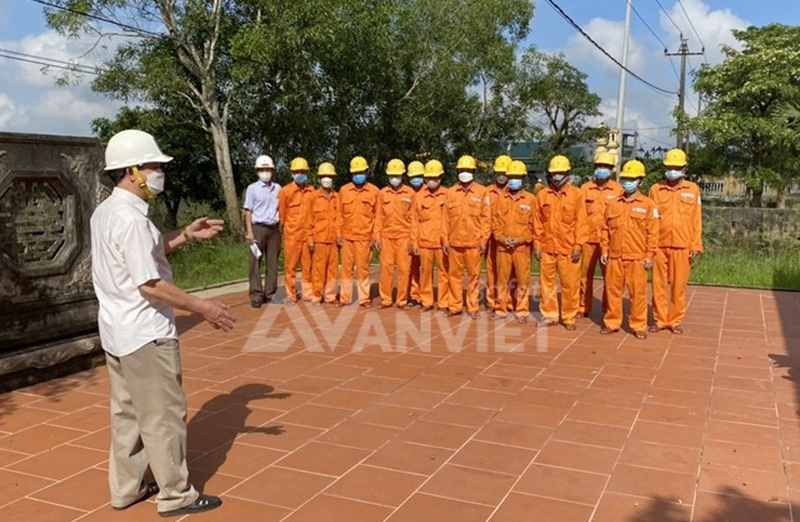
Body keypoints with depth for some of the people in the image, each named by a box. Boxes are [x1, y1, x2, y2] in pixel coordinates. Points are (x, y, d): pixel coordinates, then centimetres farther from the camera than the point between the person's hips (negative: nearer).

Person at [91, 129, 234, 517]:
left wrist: (186, 235, 8)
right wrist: (203, 308, -19)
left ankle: (126, 488, 30)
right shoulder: (130, 218, -23)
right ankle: (176, 495, 14)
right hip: (144, 333, -10)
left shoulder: (105, 212, 8)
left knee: (127, 413, 18)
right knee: (164, 416, 2)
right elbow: (149, 284, -25)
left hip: (117, 331, 10)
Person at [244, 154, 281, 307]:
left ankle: (270, 293, 12)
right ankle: (256, 295, 0)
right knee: (256, 262, -3)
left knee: (273, 262, 6)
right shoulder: (252, 188, 0)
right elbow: (248, 211, -2)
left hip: (274, 229, 4)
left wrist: (282, 228, 6)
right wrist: (250, 232, -9)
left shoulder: (278, 188, 10)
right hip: (259, 228, -3)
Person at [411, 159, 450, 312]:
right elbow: (415, 221, 6)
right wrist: (414, 242, 4)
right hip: (424, 242, 2)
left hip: (442, 242, -2)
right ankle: (427, 302, 20)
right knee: (426, 272, 9)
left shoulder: (447, 195, -1)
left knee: (444, 273, 2)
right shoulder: (419, 196, 4)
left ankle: (443, 303, 11)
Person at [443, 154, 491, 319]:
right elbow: (446, 218, 7)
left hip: (474, 242, -2)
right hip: (454, 242, 2)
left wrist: (484, 240, -5)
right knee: (455, 274, 8)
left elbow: (486, 217, -1)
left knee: (474, 275, 4)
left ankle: (472, 307, 14)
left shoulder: (482, 192, 0)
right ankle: (455, 306, 17)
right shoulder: (451, 192, 7)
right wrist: (445, 240, 3)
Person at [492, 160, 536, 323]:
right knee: (502, 279, 7)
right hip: (502, 246, 2)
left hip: (522, 247, -2)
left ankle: (522, 311, 10)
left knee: (523, 279, 0)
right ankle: (501, 309, 17)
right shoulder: (501, 199, 9)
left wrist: (521, 239, -10)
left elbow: (533, 224, 0)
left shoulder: (530, 199, 2)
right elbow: (495, 221, 7)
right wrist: (501, 238, -7)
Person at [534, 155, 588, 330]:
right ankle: (549, 315, 21)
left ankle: (569, 317, 15)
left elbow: (581, 222, -3)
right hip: (547, 248, 3)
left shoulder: (576, 194, -2)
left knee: (570, 284, 3)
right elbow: (538, 222, 7)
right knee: (547, 282, 9)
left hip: (568, 249, -2)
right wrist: (537, 245, 3)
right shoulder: (543, 194, 5)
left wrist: (578, 246, -8)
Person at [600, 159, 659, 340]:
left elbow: (652, 232, -2)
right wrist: (604, 250, 4)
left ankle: (638, 326, 13)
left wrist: (650, 255, -6)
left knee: (638, 293, 3)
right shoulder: (613, 203, 8)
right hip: (614, 256, 3)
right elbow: (605, 229, 10)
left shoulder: (648, 204, 0)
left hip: (637, 258, -3)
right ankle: (612, 322, 21)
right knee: (613, 290, 9)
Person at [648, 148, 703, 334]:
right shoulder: (655, 189, 5)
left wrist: (696, 245, -1)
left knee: (679, 286, 5)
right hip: (659, 246, 1)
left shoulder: (692, 190, 5)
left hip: (682, 247, 0)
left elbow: (696, 219, 4)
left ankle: (675, 321, 16)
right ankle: (660, 320, 16)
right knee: (659, 285, 5)